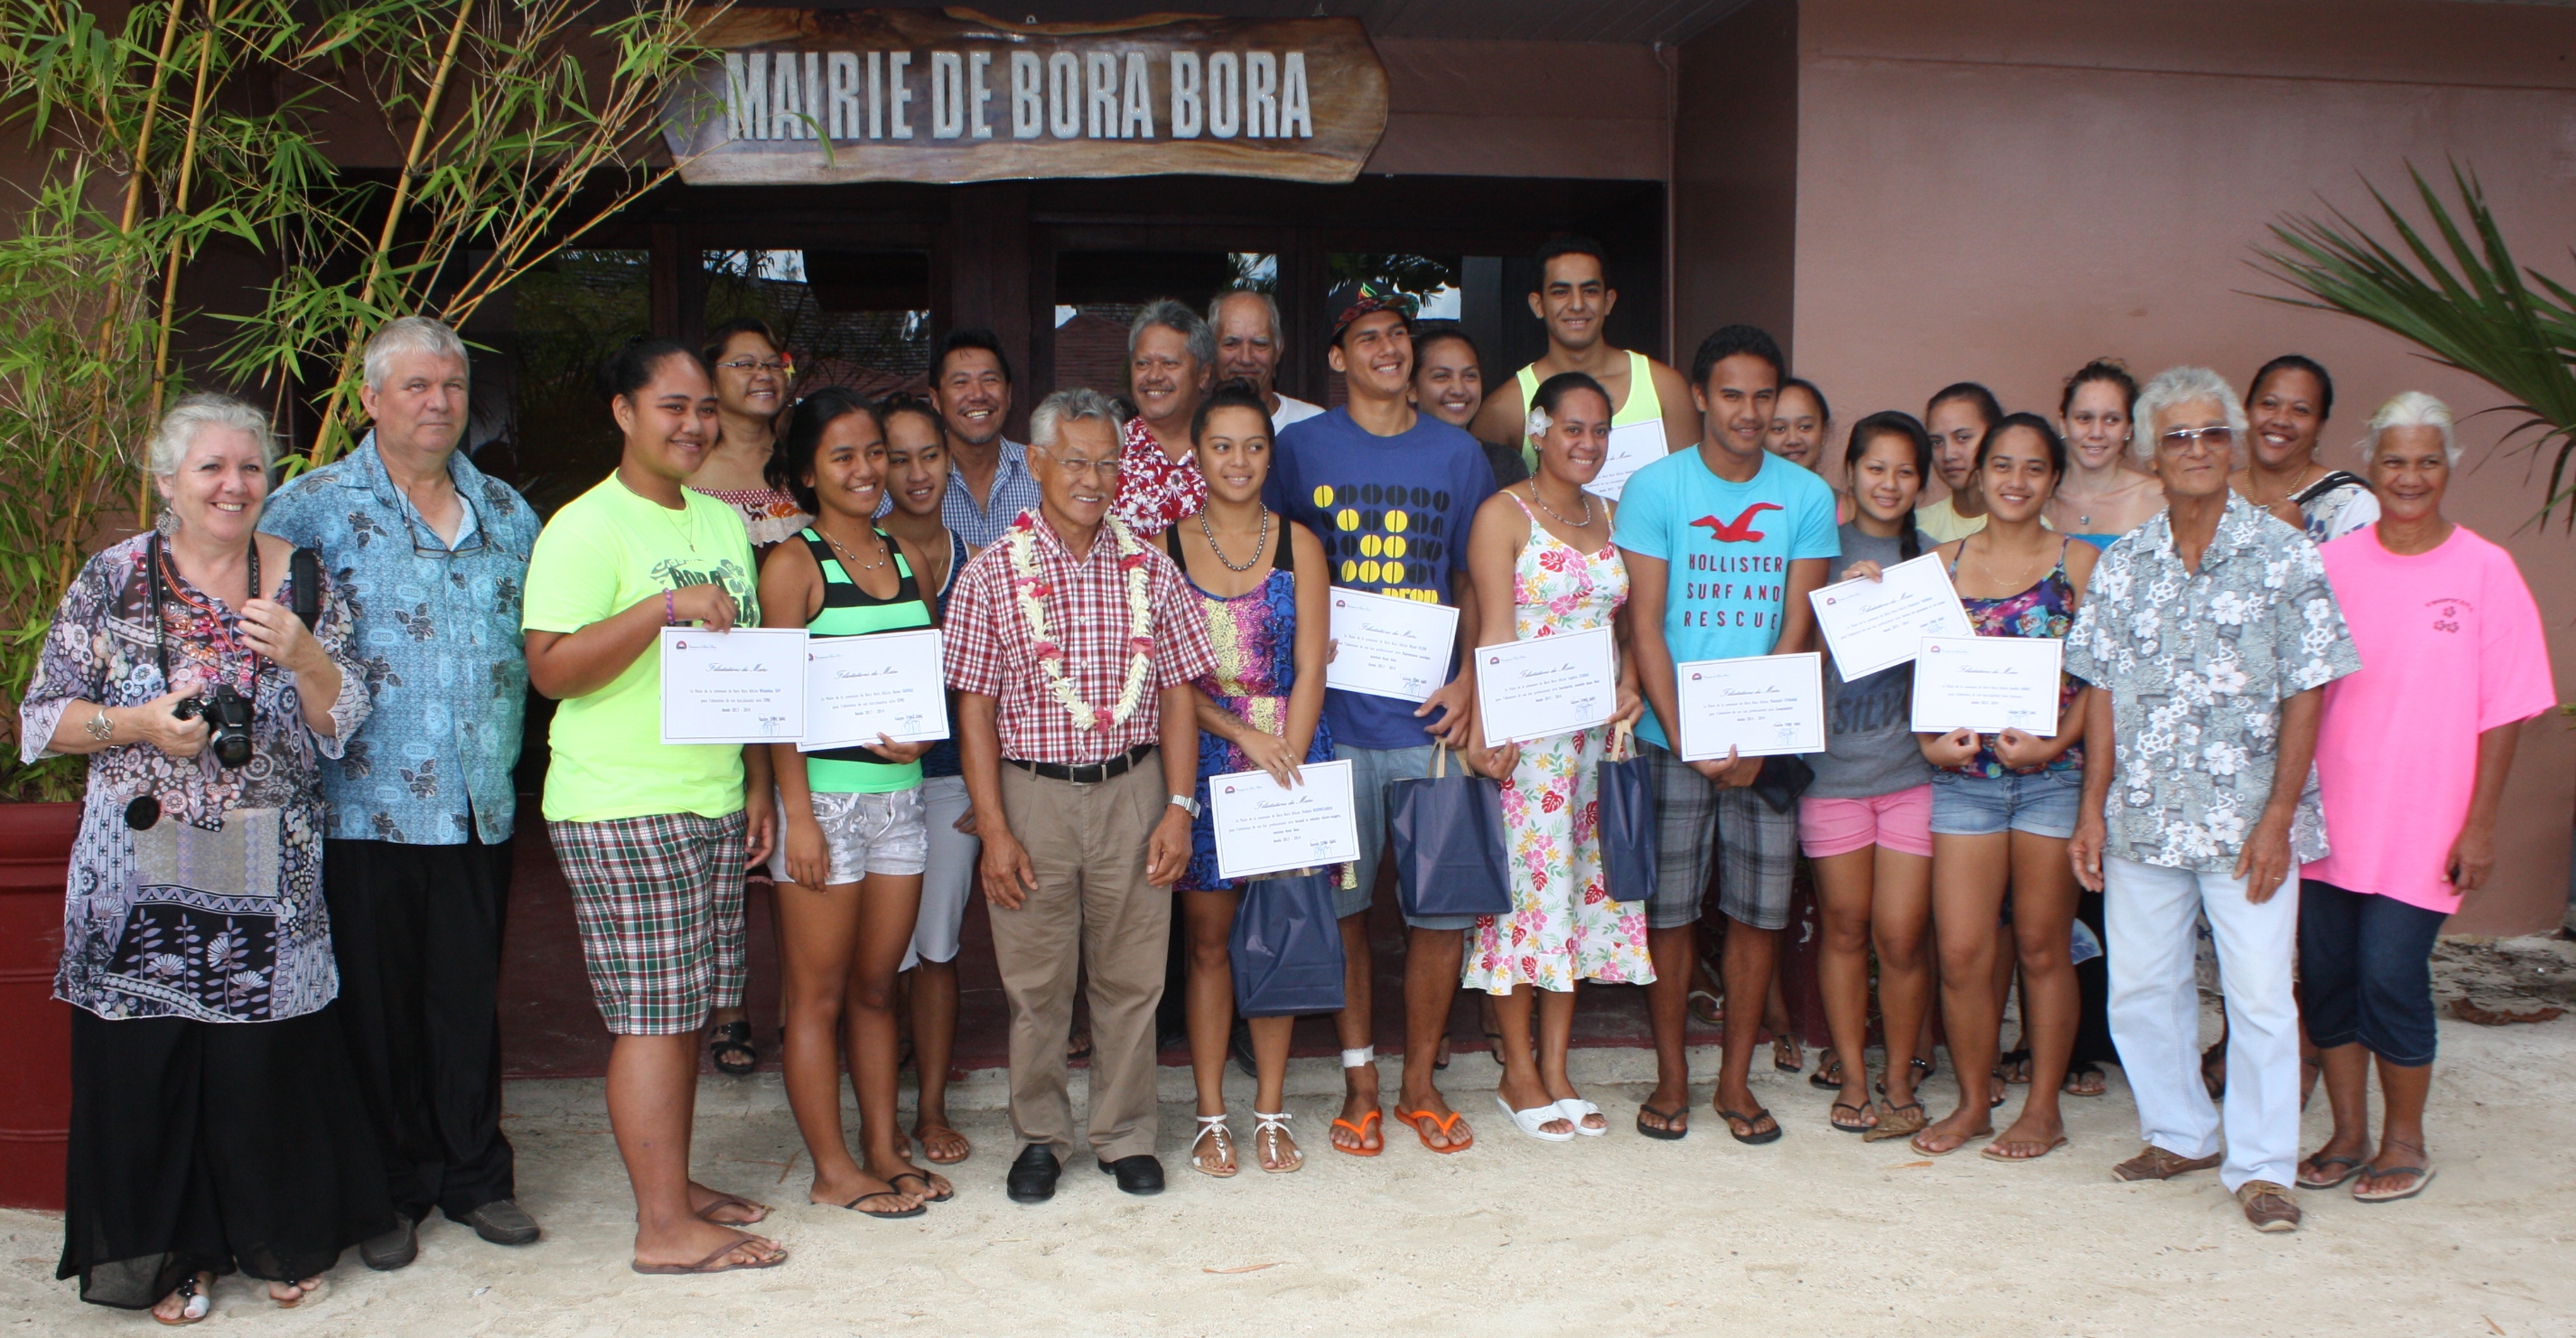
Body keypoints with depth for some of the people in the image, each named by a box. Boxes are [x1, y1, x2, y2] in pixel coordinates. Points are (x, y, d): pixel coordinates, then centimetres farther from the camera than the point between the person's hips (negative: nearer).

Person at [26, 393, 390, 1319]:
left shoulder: (302, 581, 4)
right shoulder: (113, 580, 0)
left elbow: (343, 722, 2)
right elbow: (42, 717, 2)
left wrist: (303, 656, -17)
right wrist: (142, 726, -15)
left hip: (268, 877, 1)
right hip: (143, 875, -1)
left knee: (273, 1058, 4)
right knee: (147, 1066, 5)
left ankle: (282, 1241, 25)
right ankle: (168, 1257, 23)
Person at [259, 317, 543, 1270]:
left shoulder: (508, 513, 12)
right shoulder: (312, 508, -2)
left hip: (480, 806, 4)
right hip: (366, 806, -3)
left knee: (470, 997, 12)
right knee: (378, 1004, 6)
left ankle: (475, 1175, 25)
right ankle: (391, 1190, 20)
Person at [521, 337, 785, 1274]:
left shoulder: (724, 523, 15)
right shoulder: (587, 528, -8)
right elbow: (551, 669, -16)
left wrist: (759, 782, 16)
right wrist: (666, 607, -24)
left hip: (716, 804, 7)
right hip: (623, 811, -7)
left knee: (689, 1009, 12)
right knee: (652, 1016, -3)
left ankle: (676, 1182, 25)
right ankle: (664, 1226, 5)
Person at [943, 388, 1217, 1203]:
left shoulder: (1147, 568, 4)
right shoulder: (992, 574, -2)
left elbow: (1177, 692, 5)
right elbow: (975, 707, -3)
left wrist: (1178, 808, -1)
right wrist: (994, 830, -7)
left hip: (1132, 790, 2)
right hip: (1032, 794, -1)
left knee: (1131, 976, 8)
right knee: (1035, 982, 7)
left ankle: (1126, 1137, 23)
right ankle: (1040, 1138, 24)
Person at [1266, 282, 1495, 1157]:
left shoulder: (1456, 453, 10)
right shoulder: (1300, 448, 5)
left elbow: (1475, 580, 12)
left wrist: (1469, 679, -2)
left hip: (1431, 718, 1)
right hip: (1335, 716, -1)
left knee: (1444, 906, 2)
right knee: (1342, 905, 5)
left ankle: (1419, 1084, 18)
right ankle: (1359, 1084, 19)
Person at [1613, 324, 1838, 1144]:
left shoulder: (1807, 497, 4)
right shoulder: (1655, 488, -2)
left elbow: (1798, 628, 1)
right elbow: (1645, 625, -5)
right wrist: (1686, 738, -14)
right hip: (1671, 737, -2)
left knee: (1758, 912, 5)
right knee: (1669, 909, 3)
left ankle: (1736, 1079, 19)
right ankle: (1671, 1076, 17)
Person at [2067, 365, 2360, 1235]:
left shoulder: (2284, 556, -3)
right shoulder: (2122, 563, 6)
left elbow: (2305, 695, -5)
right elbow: (2102, 694, 7)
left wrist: (2277, 818, -10)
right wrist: (2093, 810, 2)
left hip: (2246, 820, -3)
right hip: (2142, 818, 3)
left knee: (2260, 995, 0)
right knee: (2139, 990, 10)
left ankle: (2261, 1167, 14)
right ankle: (2179, 1134, 28)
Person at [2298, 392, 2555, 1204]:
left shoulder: (2484, 571, -2)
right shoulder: (2332, 565, 4)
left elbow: (2503, 709, -2)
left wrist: (2480, 824, -5)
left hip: (2423, 822, -3)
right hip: (2330, 811, 3)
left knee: (2390, 976, -5)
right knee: (2325, 974, 6)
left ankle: (2404, 1140, 17)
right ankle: (2349, 1134, 24)